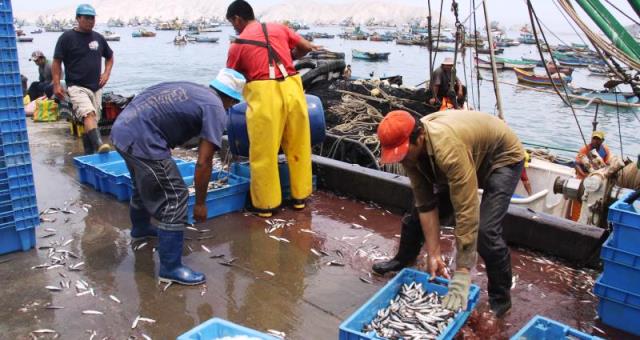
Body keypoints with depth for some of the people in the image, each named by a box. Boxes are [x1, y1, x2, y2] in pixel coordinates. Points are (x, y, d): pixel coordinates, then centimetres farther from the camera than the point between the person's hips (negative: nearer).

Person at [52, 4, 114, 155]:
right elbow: (57, 61, -2)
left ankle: (89, 153, 16)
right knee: (88, 114, -27)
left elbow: (109, 57, 24)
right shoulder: (67, 37, -4)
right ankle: (98, 145, -41)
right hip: (77, 86, -6)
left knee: (93, 119, 8)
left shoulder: (98, 38, 10)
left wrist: (106, 73, 7)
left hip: (96, 87, 6)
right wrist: (56, 84, -9)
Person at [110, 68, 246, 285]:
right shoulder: (216, 110, -5)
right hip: (141, 139, -10)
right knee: (175, 198, -1)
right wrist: (200, 202, 2)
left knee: (144, 184, 32)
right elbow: (203, 162, -9)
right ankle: (171, 268, 5)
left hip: (121, 128, 10)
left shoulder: (191, 89, 19)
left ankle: (140, 227, 58)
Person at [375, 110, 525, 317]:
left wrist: (461, 279, -43)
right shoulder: (409, 146, -21)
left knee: (485, 230, -22)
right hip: (470, 159, 7)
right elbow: (426, 205, -16)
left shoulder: (449, 148, -44)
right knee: (418, 206, 7)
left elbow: (467, 213, -44)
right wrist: (433, 255, -19)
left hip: (503, 157, -7)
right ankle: (402, 261, 32)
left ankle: (500, 298, 2)